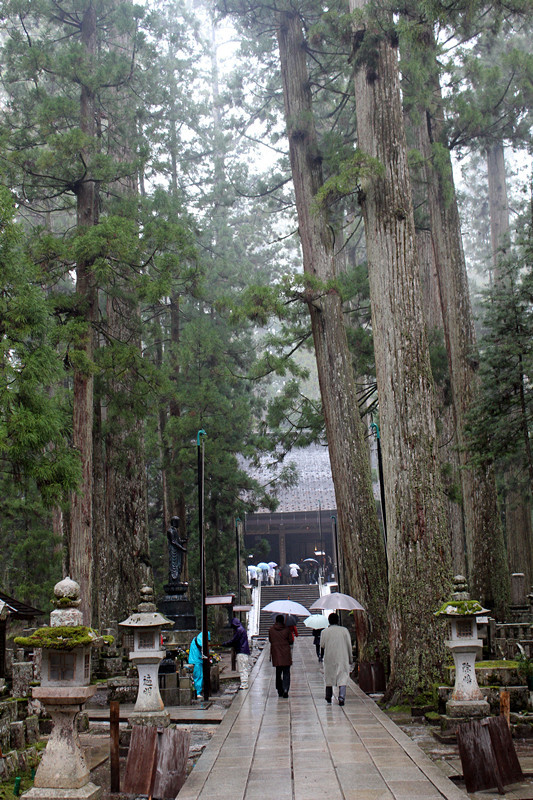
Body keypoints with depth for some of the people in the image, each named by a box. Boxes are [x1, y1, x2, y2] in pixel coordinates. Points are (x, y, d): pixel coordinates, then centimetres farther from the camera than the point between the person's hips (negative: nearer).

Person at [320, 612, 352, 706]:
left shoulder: (324, 631, -2)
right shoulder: (344, 630, -1)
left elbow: (322, 646, 5)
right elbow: (349, 645, 2)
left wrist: (321, 656, 24)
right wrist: (350, 659, 11)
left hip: (329, 658, 1)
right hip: (342, 658, -1)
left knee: (329, 677, 15)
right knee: (342, 678, -1)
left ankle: (328, 697, 26)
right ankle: (341, 697, -18)